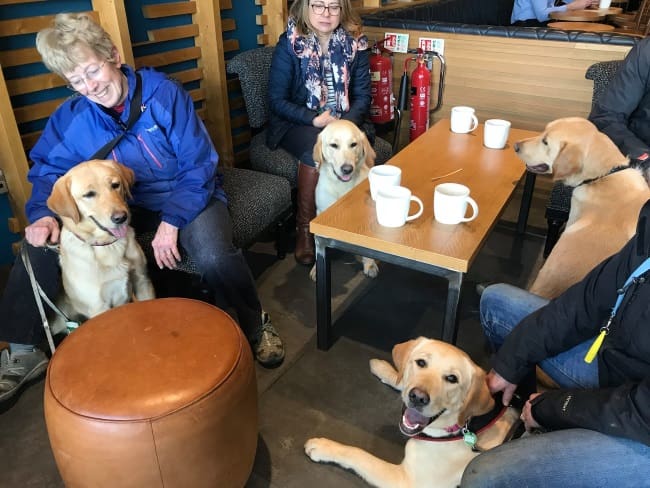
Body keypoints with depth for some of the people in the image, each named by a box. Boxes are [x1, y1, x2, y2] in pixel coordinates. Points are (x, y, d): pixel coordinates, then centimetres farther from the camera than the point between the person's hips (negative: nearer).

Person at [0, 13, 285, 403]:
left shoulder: (165, 94, -14)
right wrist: (43, 214, -14)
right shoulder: (70, 118, -3)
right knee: (41, 244, -7)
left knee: (214, 256, -36)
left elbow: (199, 165, -15)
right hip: (120, 207, 5)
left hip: (187, 196, -4)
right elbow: (49, 171, 8)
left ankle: (256, 325, -5)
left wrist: (172, 221, -24)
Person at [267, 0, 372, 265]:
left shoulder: (355, 43, -1)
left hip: (344, 121, 3)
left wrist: (347, 124, -22)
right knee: (315, 150, -35)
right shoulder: (289, 44, -9)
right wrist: (314, 119, -24)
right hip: (298, 123, -2)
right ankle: (304, 226, -18)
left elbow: (362, 95, -2)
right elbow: (277, 100, -10)